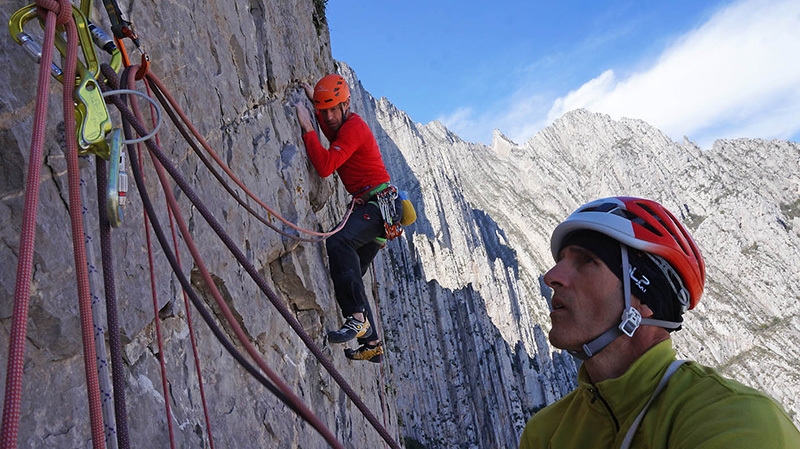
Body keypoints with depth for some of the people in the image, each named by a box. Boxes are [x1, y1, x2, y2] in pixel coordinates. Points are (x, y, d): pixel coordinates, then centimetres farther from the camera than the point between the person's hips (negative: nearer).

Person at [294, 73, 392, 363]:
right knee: (349, 275, 9)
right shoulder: (341, 126, 17)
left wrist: (307, 128, -19)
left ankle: (357, 318, -40)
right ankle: (372, 344, 13)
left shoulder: (354, 127, -13)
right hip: (373, 208, 11)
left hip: (379, 203, -11)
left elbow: (325, 166, -25)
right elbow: (331, 133, 44)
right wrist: (314, 103, 29)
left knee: (339, 241, -36)